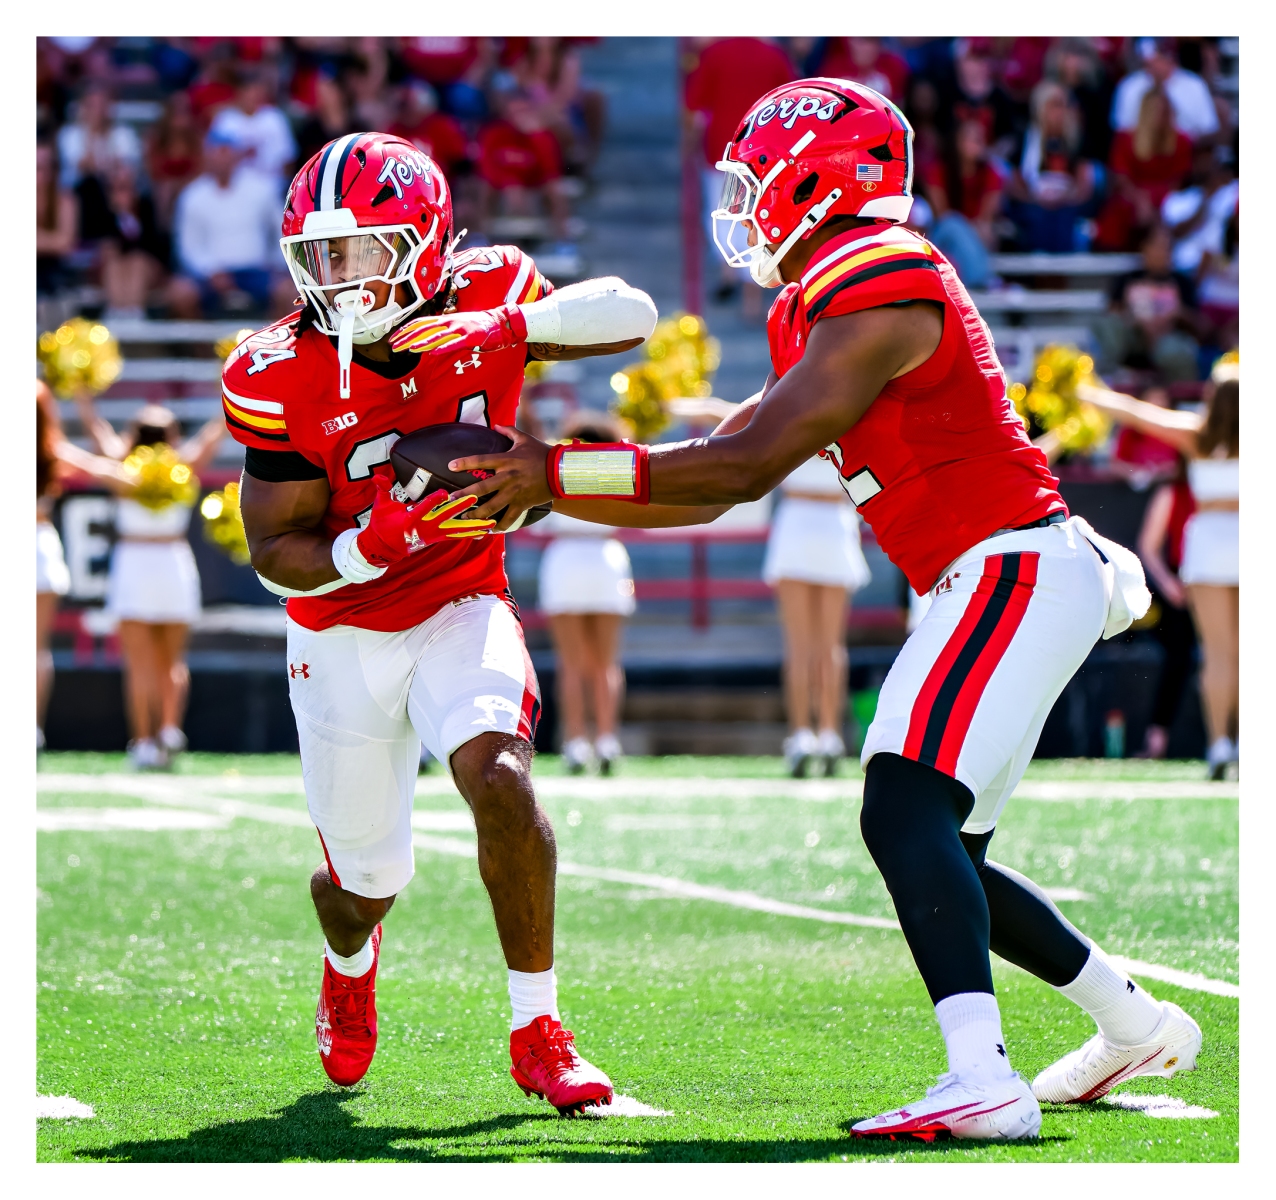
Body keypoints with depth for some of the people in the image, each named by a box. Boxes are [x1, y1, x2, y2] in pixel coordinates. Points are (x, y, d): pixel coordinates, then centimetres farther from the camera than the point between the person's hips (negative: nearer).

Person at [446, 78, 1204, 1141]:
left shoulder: (876, 289, -15)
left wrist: (561, 473, -19)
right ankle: (1136, 1023, 29)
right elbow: (715, 475, 20)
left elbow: (748, 466, -19)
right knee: (938, 852, 14)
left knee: (904, 814, -23)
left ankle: (982, 1080, -35)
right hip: (993, 579, 10)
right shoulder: (822, 305, 17)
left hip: (1016, 571, -10)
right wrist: (537, 491, 14)